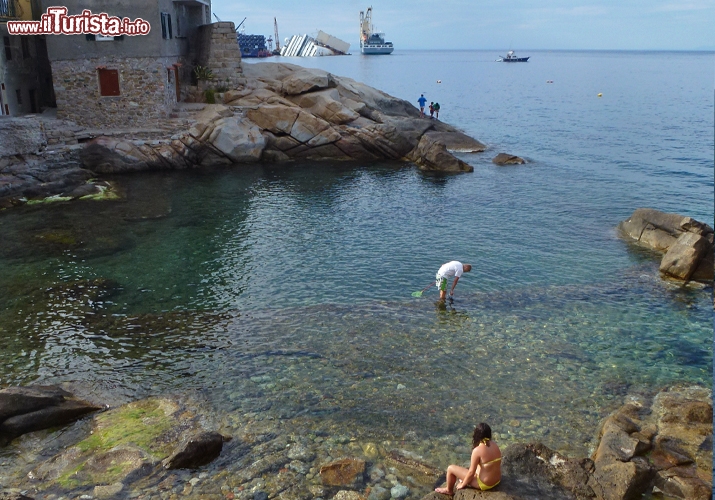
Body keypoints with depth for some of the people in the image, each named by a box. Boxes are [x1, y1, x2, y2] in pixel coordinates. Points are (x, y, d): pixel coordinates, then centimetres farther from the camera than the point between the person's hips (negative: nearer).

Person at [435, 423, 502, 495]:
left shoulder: (477, 450, -26)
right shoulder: (494, 445, -3)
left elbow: (471, 472, -20)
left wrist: (463, 484, -1)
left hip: (484, 484, -7)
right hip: (497, 480, 7)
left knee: (451, 468, 6)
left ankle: (449, 490, 31)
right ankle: (466, 481, 49)